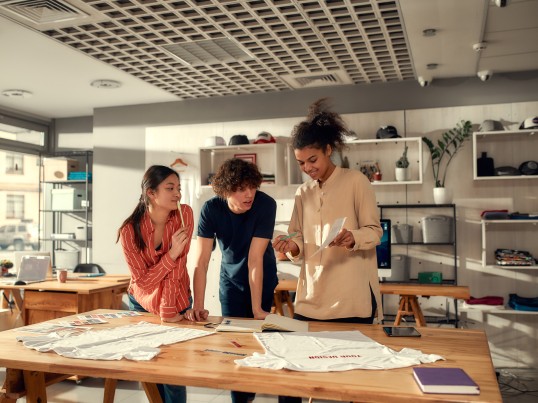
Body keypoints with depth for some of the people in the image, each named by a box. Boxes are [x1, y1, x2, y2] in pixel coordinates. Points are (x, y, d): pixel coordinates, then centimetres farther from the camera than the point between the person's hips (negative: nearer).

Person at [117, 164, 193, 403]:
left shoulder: (184, 214, -18)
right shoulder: (130, 231, -21)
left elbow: (178, 265, -21)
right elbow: (142, 280, -21)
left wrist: (168, 308, -25)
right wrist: (172, 253, -34)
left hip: (177, 301, 0)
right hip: (142, 304, 0)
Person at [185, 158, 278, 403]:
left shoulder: (265, 204, -28)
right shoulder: (211, 209, -22)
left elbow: (255, 259, -29)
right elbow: (201, 262, -24)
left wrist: (257, 309, -28)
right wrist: (198, 306, -33)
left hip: (262, 281, -1)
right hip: (231, 281, 2)